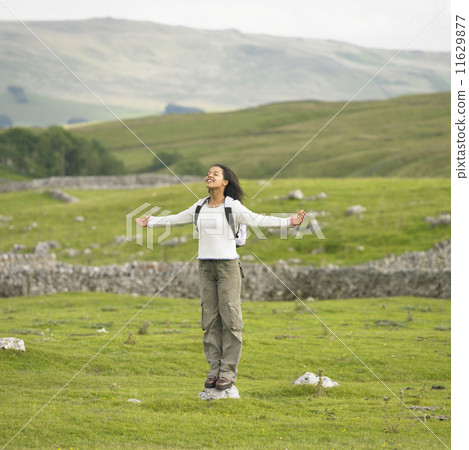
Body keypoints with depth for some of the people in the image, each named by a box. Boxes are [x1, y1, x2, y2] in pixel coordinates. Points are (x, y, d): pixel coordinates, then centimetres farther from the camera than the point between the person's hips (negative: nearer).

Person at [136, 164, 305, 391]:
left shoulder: (234, 207, -5)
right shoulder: (200, 207, 10)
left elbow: (257, 220, -14)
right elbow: (176, 219, 25)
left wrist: (289, 222, -26)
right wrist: (150, 222, 35)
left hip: (228, 265, -5)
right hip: (206, 267, 5)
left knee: (230, 319, -4)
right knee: (210, 319, 4)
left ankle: (228, 371, 1)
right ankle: (215, 369, 11)